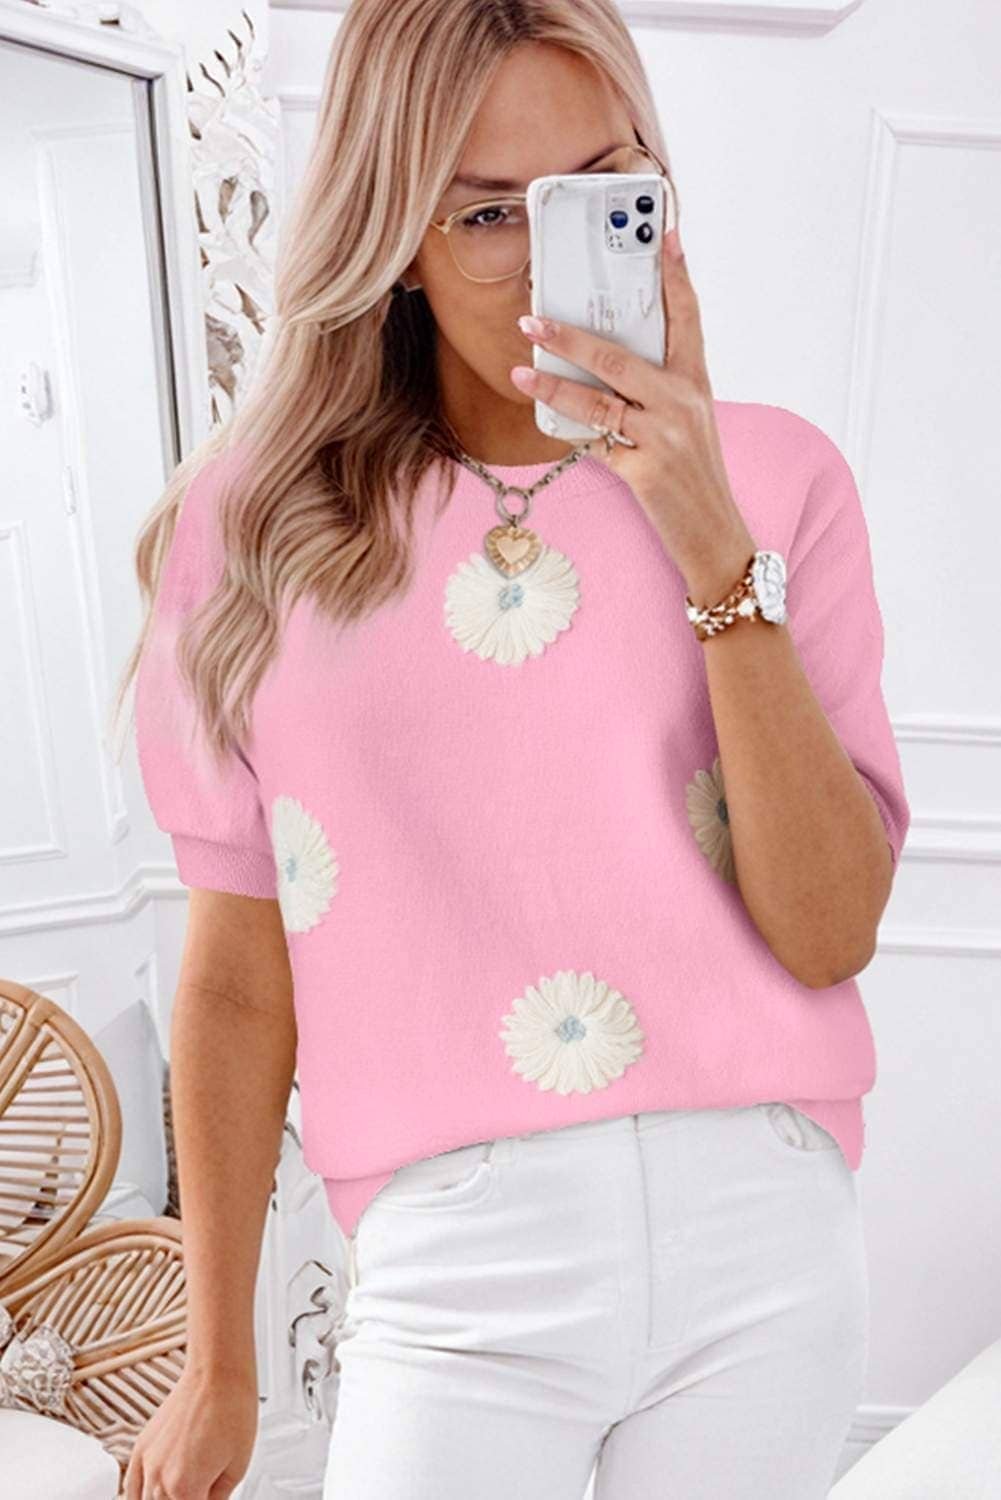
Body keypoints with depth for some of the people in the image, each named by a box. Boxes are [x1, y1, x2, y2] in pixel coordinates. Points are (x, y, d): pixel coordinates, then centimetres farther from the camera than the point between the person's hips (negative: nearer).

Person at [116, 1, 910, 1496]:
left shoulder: (774, 474, -3)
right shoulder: (258, 518, -4)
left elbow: (832, 936, -9)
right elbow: (239, 976, 1)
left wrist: (714, 548, -19)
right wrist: (220, 1367, 9)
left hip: (768, 1241, 2)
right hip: (458, 1274, -1)